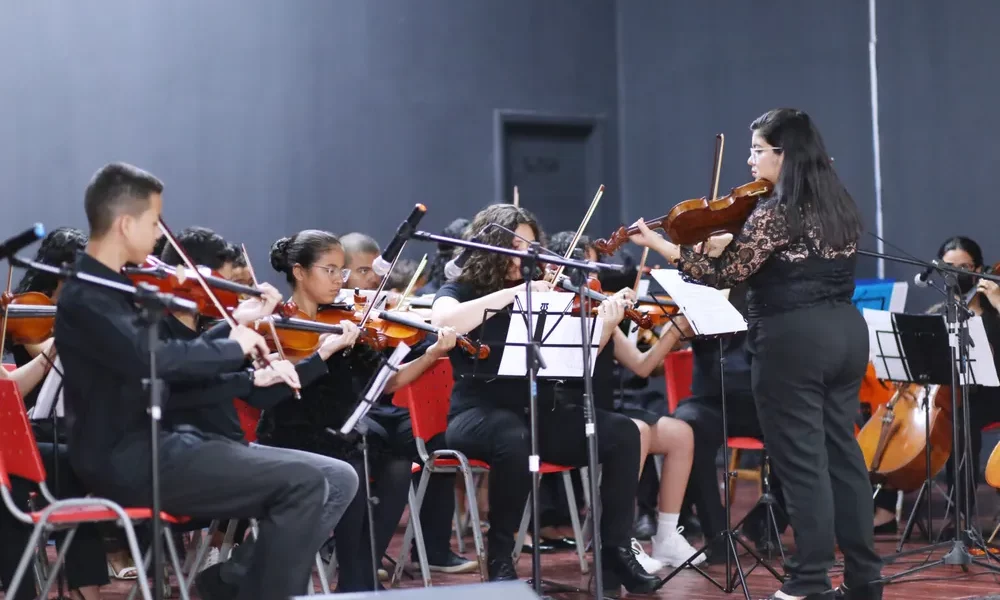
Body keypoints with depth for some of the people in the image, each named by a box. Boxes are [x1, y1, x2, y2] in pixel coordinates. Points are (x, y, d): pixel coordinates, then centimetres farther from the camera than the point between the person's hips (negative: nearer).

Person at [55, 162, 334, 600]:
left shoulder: (111, 287, 15)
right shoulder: (85, 297, -15)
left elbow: (172, 357, 22)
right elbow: (152, 357, -33)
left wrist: (235, 329, 10)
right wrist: (233, 347, -18)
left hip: (150, 443, 10)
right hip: (127, 460, -10)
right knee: (302, 485, -19)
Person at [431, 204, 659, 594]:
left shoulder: (538, 298, 13)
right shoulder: (459, 291, 2)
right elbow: (443, 321, -23)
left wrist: (605, 326, -15)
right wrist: (512, 292, -23)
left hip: (537, 413, 5)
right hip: (479, 414, -5)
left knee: (621, 432, -16)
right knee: (514, 439, -39)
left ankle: (615, 551, -12)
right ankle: (500, 557, -19)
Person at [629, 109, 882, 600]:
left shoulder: (773, 214, -15)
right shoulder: (840, 208, 11)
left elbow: (724, 275, -12)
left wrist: (657, 244, -6)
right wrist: (729, 241, 19)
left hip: (793, 341, -8)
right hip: (847, 332, 8)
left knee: (802, 462, -3)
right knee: (842, 452, 12)